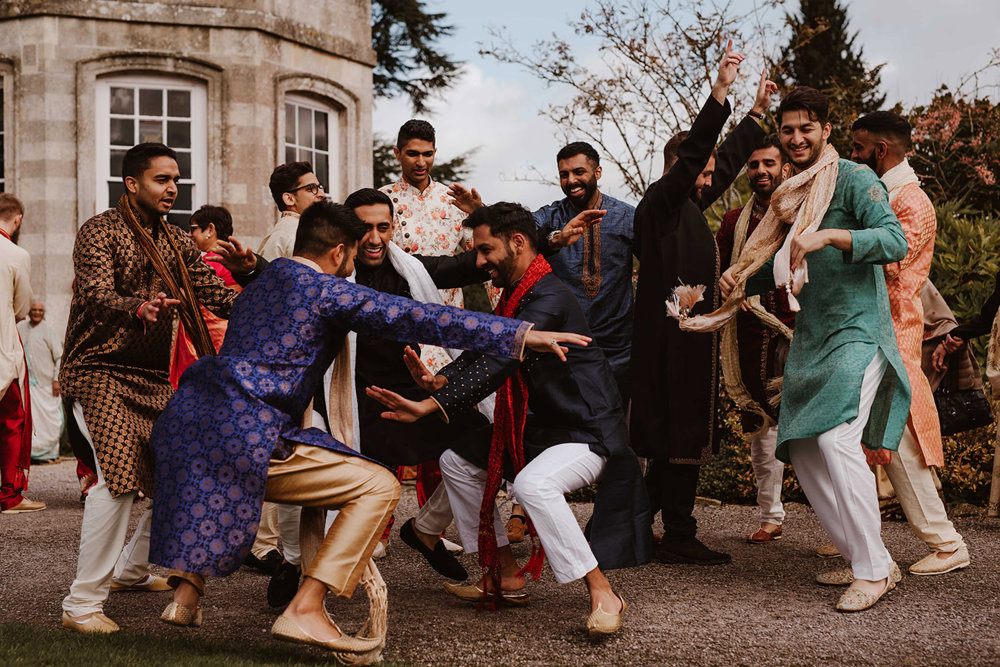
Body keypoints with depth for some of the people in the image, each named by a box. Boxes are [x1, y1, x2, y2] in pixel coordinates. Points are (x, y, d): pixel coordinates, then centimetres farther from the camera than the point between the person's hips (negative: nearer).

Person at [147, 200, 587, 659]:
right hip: (245, 439, -9)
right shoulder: (326, 290, -4)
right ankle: (305, 610, -9)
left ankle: (186, 593, 35)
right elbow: (418, 318, -10)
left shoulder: (261, 282, 22)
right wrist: (522, 334, -11)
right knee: (379, 487, -6)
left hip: (188, 418, 9)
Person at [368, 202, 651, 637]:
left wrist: (429, 406, -39)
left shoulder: (548, 299, -23)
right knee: (457, 460, 13)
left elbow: (499, 364, -33)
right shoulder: (515, 296, 10)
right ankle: (505, 576, 16)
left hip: (589, 433, -11)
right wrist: (438, 380, -5)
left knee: (533, 483, -37)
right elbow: (484, 352, 16)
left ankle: (602, 594, -25)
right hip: (540, 429, 11)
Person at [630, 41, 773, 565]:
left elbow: (727, 160, 31)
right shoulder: (661, 202, -8)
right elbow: (692, 152, -22)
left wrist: (758, 112, 36)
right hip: (674, 340, -10)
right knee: (682, 439, -7)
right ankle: (678, 538, -3)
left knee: (675, 441, 12)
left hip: (688, 340, 10)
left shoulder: (688, 205, 19)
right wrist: (720, 92, -27)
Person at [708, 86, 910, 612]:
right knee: (802, 448, 3)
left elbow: (896, 241, -20)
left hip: (856, 330, -8)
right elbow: (781, 268, 26)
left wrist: (830, 235, -31)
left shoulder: (854, 180, -6)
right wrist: (741, 278, 7)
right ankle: (865, 559, 13)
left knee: (836, 437, -21)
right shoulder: (789, 196, 17)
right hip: (810, 335, 8)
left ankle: (874, 570, -11)